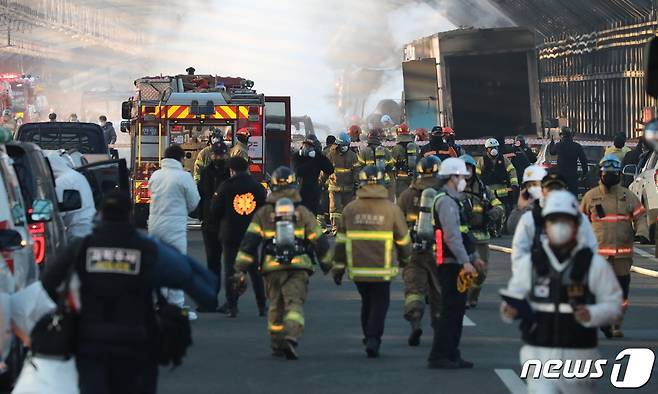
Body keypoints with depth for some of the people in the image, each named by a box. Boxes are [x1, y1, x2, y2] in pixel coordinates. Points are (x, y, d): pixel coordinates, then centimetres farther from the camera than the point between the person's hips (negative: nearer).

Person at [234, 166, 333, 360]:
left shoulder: (263, 213, 6)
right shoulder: (303, 213, 6)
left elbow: (249, 241, 0)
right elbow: (319, 241, 8)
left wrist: (240, 268, -1)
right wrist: (328, 265, 21)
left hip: (272, 268, 1)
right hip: (298, 268, -1)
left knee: (276, 306, 16)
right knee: (295, 304, -7)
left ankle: (277, 346, 21)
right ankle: (291, 338, -31)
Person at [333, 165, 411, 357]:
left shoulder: (350, 209, 1)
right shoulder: (391, 209, -5)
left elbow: (341, 240, 3)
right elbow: (403, 239, 4)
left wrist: (339, 267, 10)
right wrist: (405, 258, 23)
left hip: (357, 268, 3)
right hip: (382, 268, -3)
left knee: (367, 302, 19)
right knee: (380, 303, 7)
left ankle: (370, 339, 27)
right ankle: (373, 338, -8)